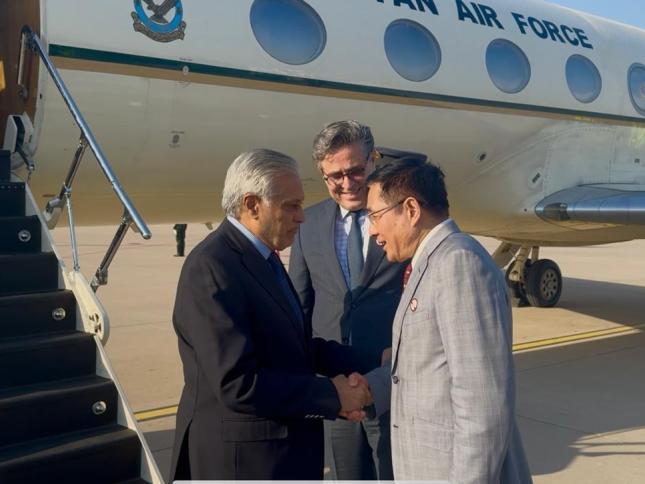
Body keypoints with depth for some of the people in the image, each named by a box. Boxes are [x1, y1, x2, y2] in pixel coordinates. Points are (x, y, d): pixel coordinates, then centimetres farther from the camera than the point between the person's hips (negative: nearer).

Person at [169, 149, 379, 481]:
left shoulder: (262, 256, 8)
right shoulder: (212, 267, -22)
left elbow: (298, 345, 9)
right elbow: (238, 384, -26)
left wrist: (375, 364, 1)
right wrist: (331, 394, -19)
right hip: (241, 457, -9)